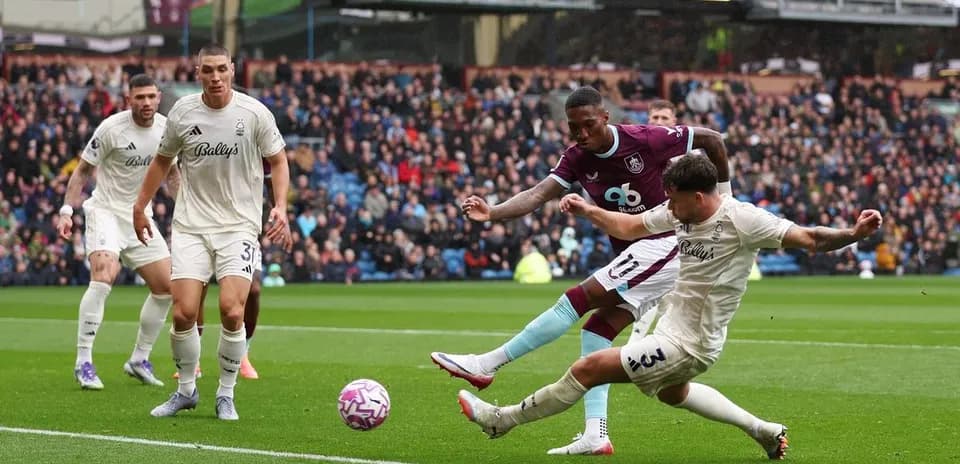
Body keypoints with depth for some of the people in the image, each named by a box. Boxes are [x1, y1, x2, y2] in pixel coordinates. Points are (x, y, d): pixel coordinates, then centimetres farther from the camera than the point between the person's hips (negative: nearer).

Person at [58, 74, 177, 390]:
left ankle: (139, 360, 20)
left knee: (165, 287, 3)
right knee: (104, 275, -27)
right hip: (105, 211, -6)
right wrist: (67, 211, -16)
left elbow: (171, 174, 16)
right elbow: (83, 170, -7)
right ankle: (83, 363, -23)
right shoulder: (111, 128, -15)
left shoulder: (166, 129, 0)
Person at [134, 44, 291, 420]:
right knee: (184, 313, -9)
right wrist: (139, 206, 16)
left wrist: (280, 207, -8)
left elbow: (278, 162, 6)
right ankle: (186, 390, 14)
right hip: (191, 226, 2)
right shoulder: (182, 112, -1)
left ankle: (226, 395, 4)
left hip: (240, 226, -1)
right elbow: (162, 160, 15)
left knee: (231, 312, -16)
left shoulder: (254, 113, -6)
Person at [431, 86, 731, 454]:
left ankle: (487, 364, -14)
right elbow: (539, 194, -15)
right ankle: (595, 436, -2)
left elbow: (711, 140, -6)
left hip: (664, 244, -8)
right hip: (632, 255, 8)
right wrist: (492, 213, -33)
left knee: (577, 300, -16)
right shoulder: (577, 159, -1)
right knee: (596, 331, -2)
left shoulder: (645, 140, -17)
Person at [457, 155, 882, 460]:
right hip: (674, 328, 10)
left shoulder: (740, 219, -23)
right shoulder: (681, 212, -1)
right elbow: (629, 227, 13)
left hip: (687, 344, -10)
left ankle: (504, 419, 7)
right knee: (671, 392, 39)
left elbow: (808, 238, -24)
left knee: (587, 369, -9)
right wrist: (585, 210, 5)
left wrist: (854, 234, -40)